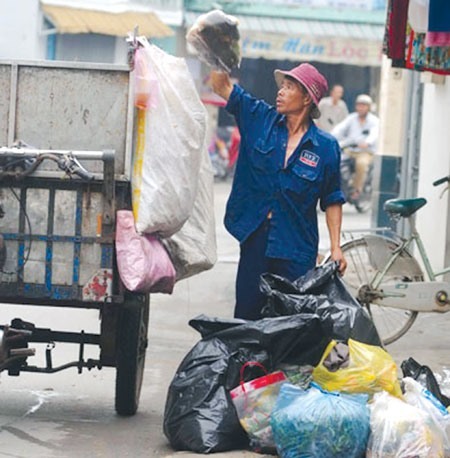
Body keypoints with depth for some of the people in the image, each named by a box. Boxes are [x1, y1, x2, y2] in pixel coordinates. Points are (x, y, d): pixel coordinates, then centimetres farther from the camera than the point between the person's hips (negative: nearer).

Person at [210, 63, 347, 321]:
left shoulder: (326, 146, -2)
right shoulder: (260, 119, 3)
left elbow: (332, 200, 3)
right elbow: (221, 86, 1)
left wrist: (336, 248, -2)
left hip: (296, 250, -2)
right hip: (254, 238, 2)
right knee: (246, 316, 5)